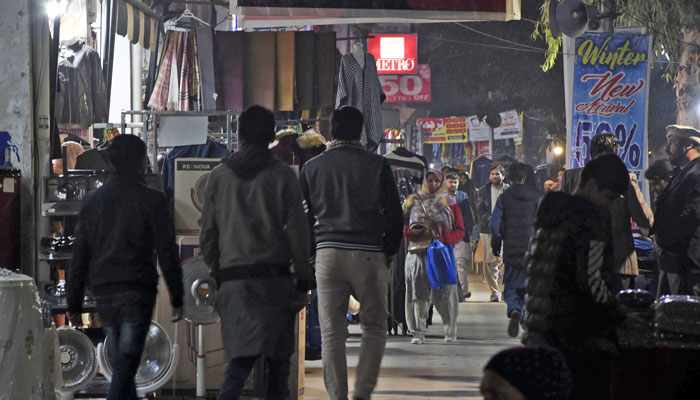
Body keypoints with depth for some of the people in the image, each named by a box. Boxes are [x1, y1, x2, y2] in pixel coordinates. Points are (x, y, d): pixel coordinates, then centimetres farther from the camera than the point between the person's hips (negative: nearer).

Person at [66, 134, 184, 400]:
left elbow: (79, 256, 9)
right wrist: (176, 298, 0)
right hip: (137, 292, -5)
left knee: (121, 364, 16)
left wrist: (74, 303, 12)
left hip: (103, 293, 5)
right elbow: (167, 252, -6)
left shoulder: (92, 201, 8)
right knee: (126, 365, -7)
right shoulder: (151, 200, -4)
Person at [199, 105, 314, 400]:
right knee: (277, 358, 8)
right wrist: (303, 284, 1)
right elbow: (298, 233, -4)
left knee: (242, 355, 3)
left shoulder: (219, 176, 9)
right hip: (274, 277, -2)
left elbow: (208, 236, 10)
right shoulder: (282, 175, 1)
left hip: (233, 279, 2)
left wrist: (219, 277, 20)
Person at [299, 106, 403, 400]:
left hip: (327, 253, 2)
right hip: (368, 254, -1)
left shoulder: (312, 167, 8)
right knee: (375, 328, 9)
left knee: (331, 334, 4)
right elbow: (394, 214, 3)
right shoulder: (377, 165, 2)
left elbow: (303, 216, 11)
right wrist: (388, 252, 14)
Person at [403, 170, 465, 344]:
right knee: (418, 293, -5)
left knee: (444, 293, -6)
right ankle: (418, 333, -1)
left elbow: (460, 230, 5)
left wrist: (440, 239, -11)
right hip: (417, 253, 1)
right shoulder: (413, 202, 12)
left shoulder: (449, 204, 9)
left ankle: (450, 331, 6)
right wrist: (411, 232, -7)